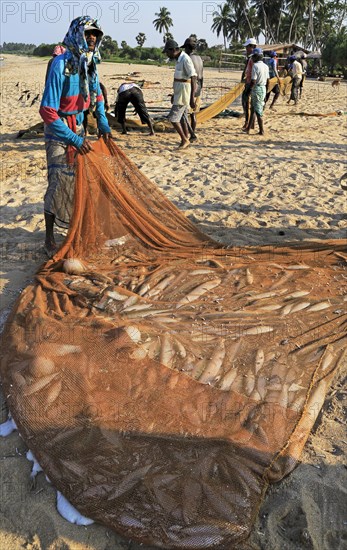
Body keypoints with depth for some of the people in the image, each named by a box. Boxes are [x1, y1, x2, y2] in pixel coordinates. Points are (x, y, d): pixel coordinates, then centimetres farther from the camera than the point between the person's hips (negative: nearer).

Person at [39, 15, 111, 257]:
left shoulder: (90, 62, 0)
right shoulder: (61, 65, -23)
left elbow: (97, 94, 19)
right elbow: (47, 111, -26)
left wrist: (103, 124, 9)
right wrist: (74, 139, -28)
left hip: (78, 127, 7)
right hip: (59, 131, -7)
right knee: (59, 183, -9)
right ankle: (50, 240, 2)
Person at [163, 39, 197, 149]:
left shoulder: (185, 59, -17)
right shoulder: (179, 59, 13)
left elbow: (193, 78, -23)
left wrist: (192, 98, -28)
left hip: (184, 92, -10)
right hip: (180, 92, 10)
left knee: (173, 118, -10)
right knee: (182, 118, 12)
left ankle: (185, 140, -2)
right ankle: (186, 141, 18)